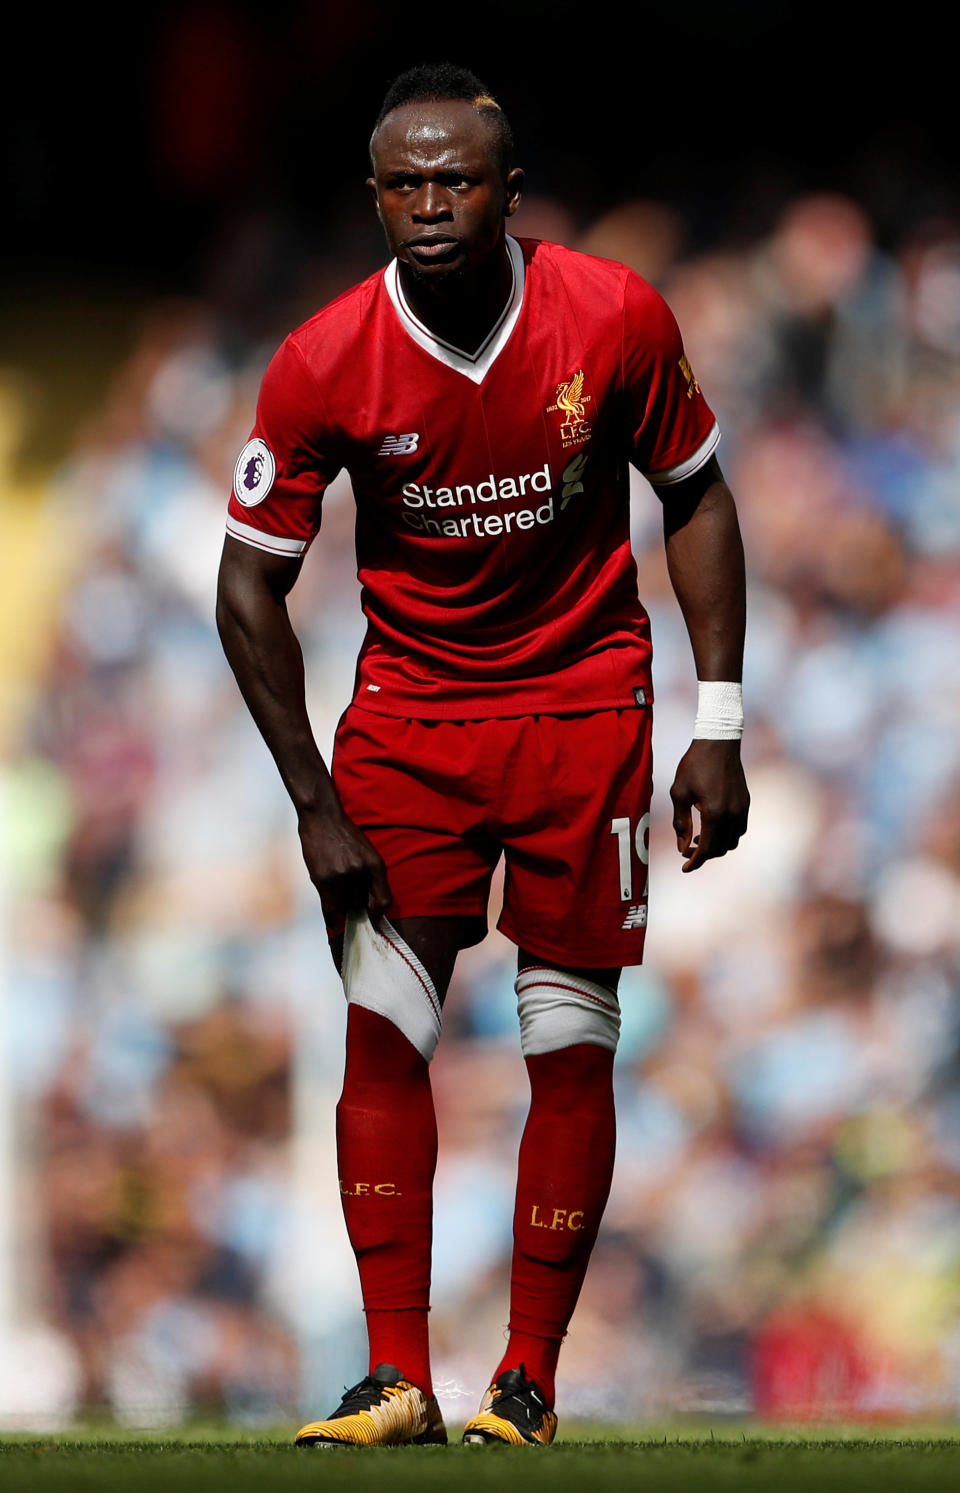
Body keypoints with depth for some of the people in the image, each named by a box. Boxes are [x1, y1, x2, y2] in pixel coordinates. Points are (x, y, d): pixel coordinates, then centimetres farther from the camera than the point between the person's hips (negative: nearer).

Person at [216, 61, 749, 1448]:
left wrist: (717, 726, -3)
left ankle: (530, 1383, 8)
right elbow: (250, 581, -4)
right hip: (407, 709, 0)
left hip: (582, 707, 0)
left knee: (572, 1046, 0)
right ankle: (397, 1378, -5)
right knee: (383, 1033, -8)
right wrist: (315, 803, -8)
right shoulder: (323, 364, -14)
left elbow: (695, 499, 1)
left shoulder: (615, 318, -13)